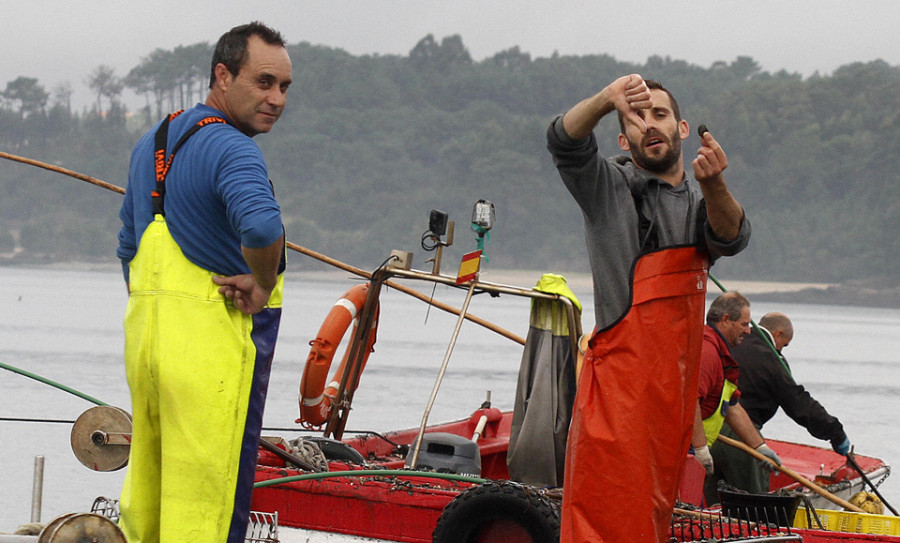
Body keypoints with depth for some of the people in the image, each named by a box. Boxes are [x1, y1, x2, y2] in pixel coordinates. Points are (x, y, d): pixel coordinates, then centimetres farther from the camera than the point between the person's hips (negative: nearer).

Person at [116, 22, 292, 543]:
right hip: (216, 341, -9)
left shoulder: (151, 145, 15)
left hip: (144, 335, 9)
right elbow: (261, 226, -34)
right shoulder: (231, 150, -15)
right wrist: (263, 285, -17)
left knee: (144, 499, 16)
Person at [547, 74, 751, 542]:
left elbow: (730, 237, -6)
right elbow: (564, 142, -16)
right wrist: (608, 99, -36)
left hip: (676, 391, 6)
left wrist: (713, 185, -28)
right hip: (619, 385, -6)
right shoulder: (610, 187, 2)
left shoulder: (699, 202, 16)